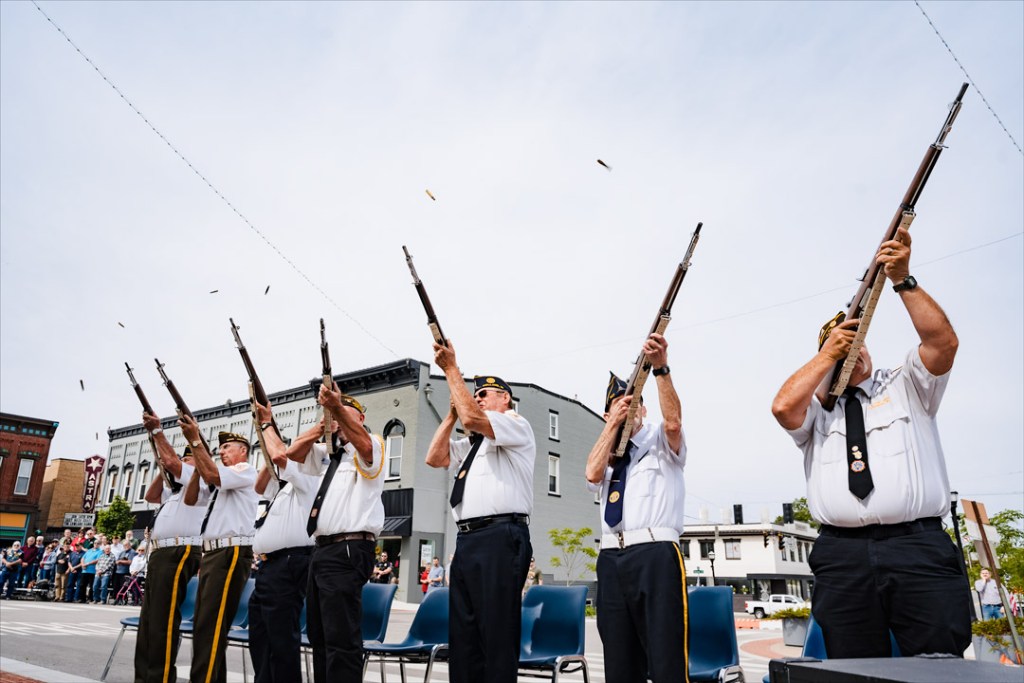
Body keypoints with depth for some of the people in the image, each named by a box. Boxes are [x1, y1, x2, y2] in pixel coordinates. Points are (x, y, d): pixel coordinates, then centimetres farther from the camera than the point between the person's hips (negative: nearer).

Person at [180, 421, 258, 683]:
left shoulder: (246, 471, -3)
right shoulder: (217, 479, 25)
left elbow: (212, 475, -18)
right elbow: (190, 499, 18)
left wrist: (195, 440, -14)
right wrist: (199, 463, 9)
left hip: (231, 553, -10)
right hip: (211, 552, 10)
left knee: (211, 624, -13)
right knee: (204, 623, 11)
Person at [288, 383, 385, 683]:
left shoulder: (371, 446, -1)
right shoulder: (328, 454, 23)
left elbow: (364, 445, -25)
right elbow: (293, 452, 15)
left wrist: (338, 407, -38)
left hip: (348, 550, -9)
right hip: (322, 549, 9)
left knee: (341, 639, -12)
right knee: (318, 636, 14)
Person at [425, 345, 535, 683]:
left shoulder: (517, 425, 3)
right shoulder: (472, 442, 28)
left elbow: (472, 418, -14)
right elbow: (434, 458, 19)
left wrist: (451, 368, -6)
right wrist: (451, 413, 16)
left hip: (500, 538, -8)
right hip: (466, 540, 9)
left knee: (497, 635, -8)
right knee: (462, 635, 9)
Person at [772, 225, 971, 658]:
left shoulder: (906, 387, 16)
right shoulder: (816, 406, 14)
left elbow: (943, 342, -2)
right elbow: (782, 407, -9)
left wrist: (902, 280, -8)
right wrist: (828, 354, 0)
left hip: (919, 546, 0)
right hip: (841, 555, 0)